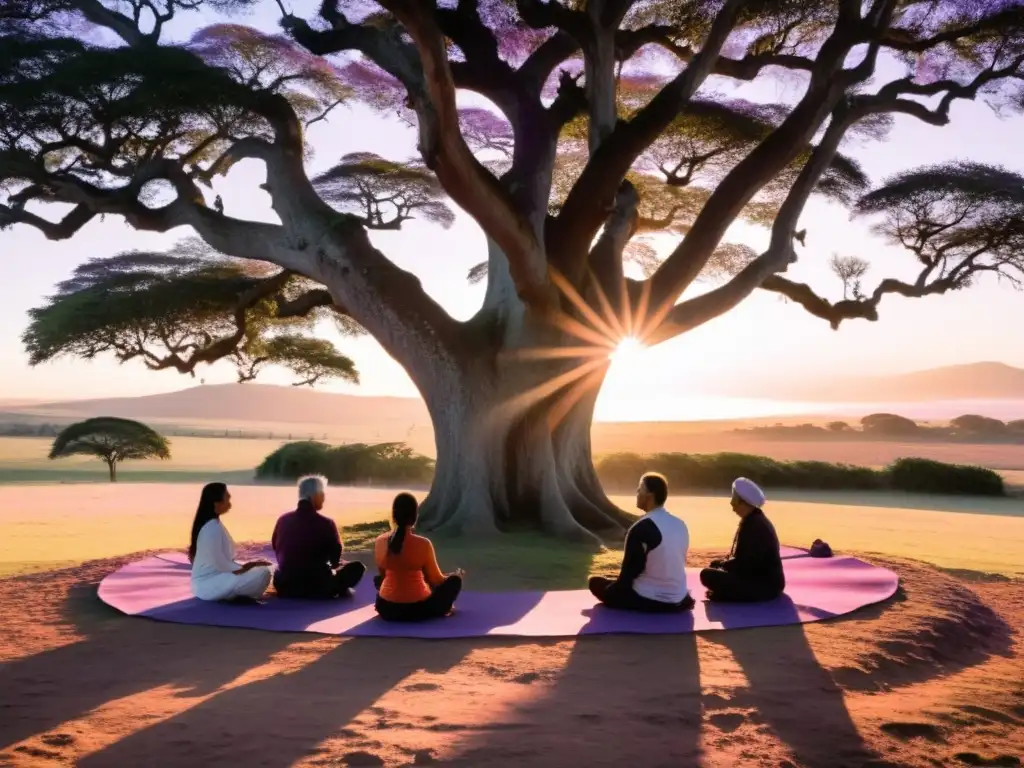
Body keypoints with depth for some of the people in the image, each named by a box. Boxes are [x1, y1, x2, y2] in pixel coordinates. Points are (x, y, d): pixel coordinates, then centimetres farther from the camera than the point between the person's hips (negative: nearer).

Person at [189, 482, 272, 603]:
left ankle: (236, 594, 2)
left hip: (212, 577, 10)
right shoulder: (213, 528, -21)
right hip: (209, 583, -10)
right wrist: (250, 565, -11)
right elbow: (220, 563, -21)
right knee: (262, 573, -24)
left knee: (259, 568, 18)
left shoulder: (212, 524, 9)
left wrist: (249, 564, 7)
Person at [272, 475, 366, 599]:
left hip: (285, 587, 4)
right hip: (318, 588, -4)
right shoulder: (325, 523, -14)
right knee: (357, 567, 13)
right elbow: (336, 557, 0)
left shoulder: (283, 520, -1)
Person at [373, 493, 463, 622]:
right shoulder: (423, 544, -16)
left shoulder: (380, 542, -7)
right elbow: (436, 580, -3)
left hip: (387, 609, 3)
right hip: (418, 609, -3)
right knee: (455, 580, 18)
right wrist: (456, 575, 19)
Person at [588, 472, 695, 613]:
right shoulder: (681, 524, 2)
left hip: (648, 600, -7)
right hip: (678, 601, 7)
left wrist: (610, 592, 2)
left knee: (596, 582, 9)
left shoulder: (641, 528, -19)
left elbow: (629, 570, -14)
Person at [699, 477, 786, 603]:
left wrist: (721, 564, -7)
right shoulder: (752, 520, 10)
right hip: (758, 576, 11)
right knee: (715, 564, 22)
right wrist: (721, 563, 4)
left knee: (707, 575, -20)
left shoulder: (755, 525, -22)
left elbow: (744, 563, -22)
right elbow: (743, 557, 18)